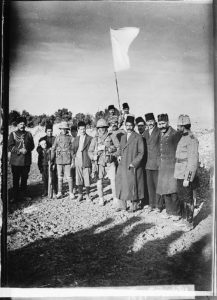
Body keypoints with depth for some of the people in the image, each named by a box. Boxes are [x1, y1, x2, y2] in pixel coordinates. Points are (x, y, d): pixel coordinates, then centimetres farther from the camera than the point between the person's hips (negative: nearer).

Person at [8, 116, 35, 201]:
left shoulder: (28, 134, 9)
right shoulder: (13, 134, 1)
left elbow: (32, 146, 10)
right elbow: (10, 147, -4)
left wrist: (27, 150, -10)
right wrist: (19, 150, -17)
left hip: (26, 161, 3)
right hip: (16, 161, -3)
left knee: (25, 178, 11)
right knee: (16, 179, 3)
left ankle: (24, 194, 24)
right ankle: (16, 196, 13)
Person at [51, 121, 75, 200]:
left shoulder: (70, 138, 3)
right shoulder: (57, 138, 8)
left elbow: (73, 150, 2)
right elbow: (53, 149, 11)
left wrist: (73, 161, -3)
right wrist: (52, 160, 7)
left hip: (67, 160, -2)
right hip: (59, 160, 2)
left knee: (69, 177, -3)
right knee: (60, 177, 7)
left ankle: (71, 193, 4)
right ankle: (59, 193, 16)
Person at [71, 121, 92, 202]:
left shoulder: (90, 139, -1)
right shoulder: (76, 139, 12)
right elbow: (73, 150, 15)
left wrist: (92, 161, -7)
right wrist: (73, 161, 8)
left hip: (86, 162, -3)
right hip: (78, 162, 4)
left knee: (87, 179, -1)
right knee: (78, 179, 8)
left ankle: (87, 195, 12)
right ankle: (80, 194, 22)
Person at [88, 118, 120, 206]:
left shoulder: (111, 136, 3)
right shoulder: (95, 139, 10)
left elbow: (118, 147, 5)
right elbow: (90, 151, 14)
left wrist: (115, 155, -7)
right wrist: (93, 157, -3)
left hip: (110, 163, -2)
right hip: (99, 163, 2)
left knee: (113, 180, -6)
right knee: (99, 181, 3)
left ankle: (115, 199, 6)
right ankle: (101, 199, 17)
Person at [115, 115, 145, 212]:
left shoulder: (138, 138, -6)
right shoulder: (123, 137, 13)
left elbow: (141, 152, -8)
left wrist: (134, 163, -14)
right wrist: (119, 155, 3)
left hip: (133, 167, -6)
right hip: (122, 165, 6)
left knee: (133, 186, 2)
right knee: (121, 185, 7)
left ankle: (134, 205, 16)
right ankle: (122, 205, 18)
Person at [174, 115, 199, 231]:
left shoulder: (191, 140, -17)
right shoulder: (183, 138, 11)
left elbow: (193, 160, -20)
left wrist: (187, 178, -20)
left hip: (186, 175, -9)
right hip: (180, 174, 9)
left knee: (188, 199, 2)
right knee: (182, 197, 18)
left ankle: (189, 223, 15)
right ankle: (185, 218, 33)